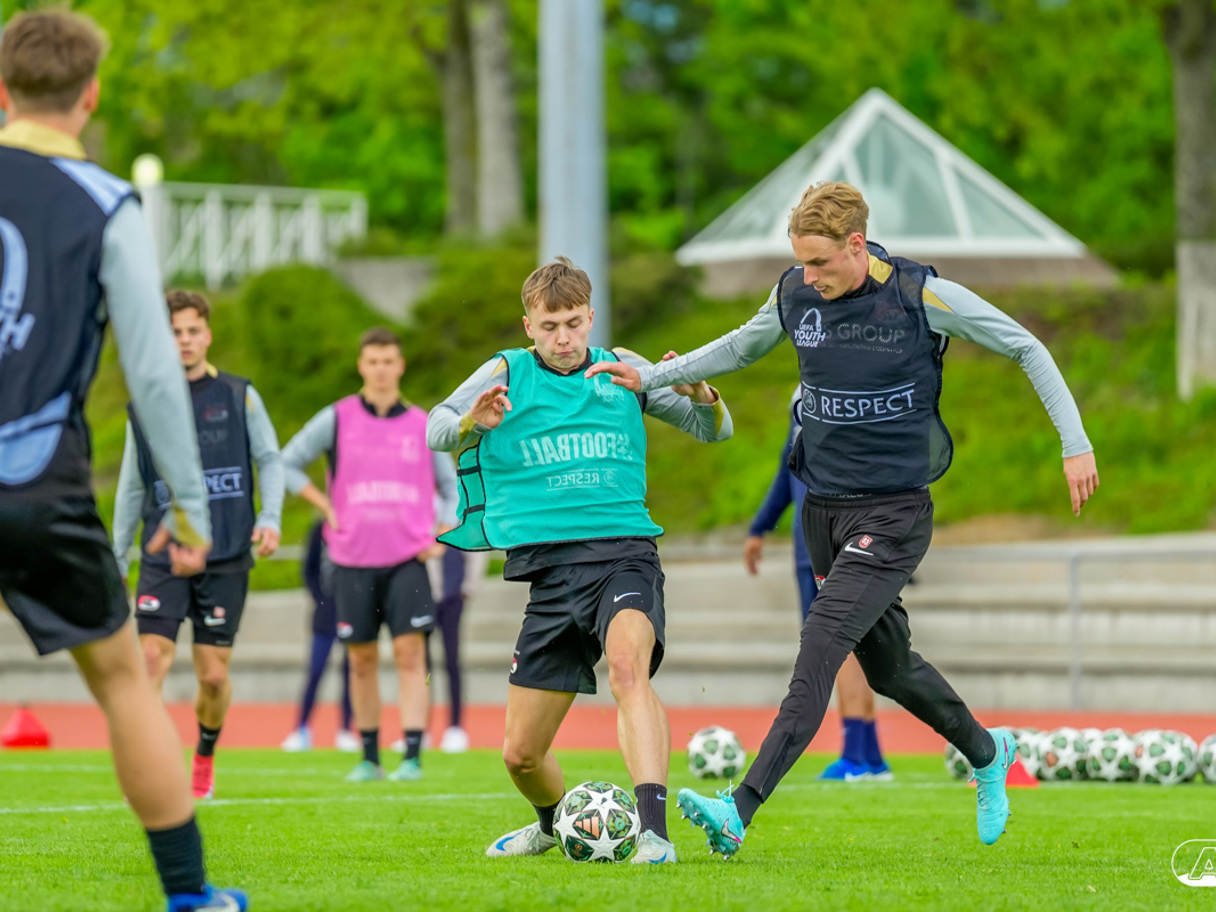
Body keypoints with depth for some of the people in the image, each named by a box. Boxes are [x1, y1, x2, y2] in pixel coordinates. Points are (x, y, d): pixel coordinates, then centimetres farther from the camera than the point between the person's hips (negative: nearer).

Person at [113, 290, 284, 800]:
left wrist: (269, 518, -10)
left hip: (226, 556, -1)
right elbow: (131, 489, 14)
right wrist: (117, 560, 12)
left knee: (214, 675, 1)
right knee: (152, 657, -16)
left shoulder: (239, 396, 4)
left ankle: (205, 754, 28)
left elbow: (269, 461, 7)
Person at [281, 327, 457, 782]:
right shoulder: (337, 419, 4)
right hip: (354, 559, 0)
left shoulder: (421, 424, 7)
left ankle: (412, 757, -15)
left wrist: (441, 537, 4)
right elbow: (287, 464, 9)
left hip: (408, 557, 0)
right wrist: (327, 508, 1)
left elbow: (451, 487, 18)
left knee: (410, 651, -12)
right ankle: (369, 758, 15)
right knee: (362, 659, 5)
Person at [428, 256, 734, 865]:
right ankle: (555, 823, 38)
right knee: (520, 754, 5)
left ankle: (653, 829, -42)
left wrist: (699, 393, -12)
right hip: (550, 570, 2)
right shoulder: (507, 373, 6)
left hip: (623, 548, -2)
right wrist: (471, 424, -31)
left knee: (627, 665, -34)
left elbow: (715, 429, 11)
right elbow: (436, 430, -8)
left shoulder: (621, 370, 10)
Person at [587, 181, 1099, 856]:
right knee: (886, 664, 16)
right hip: (822, 506, 6)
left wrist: (1075, 444, -6)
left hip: (893, 512, -6)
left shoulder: (923, 296, -13)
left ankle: (739, 813, -27)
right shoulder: (794, 294, 0)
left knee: (820, 647, -20)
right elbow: (741, 347, 22)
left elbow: (1026, 349, -3)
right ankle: (986, 753, 43)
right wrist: (649, 377, 17)